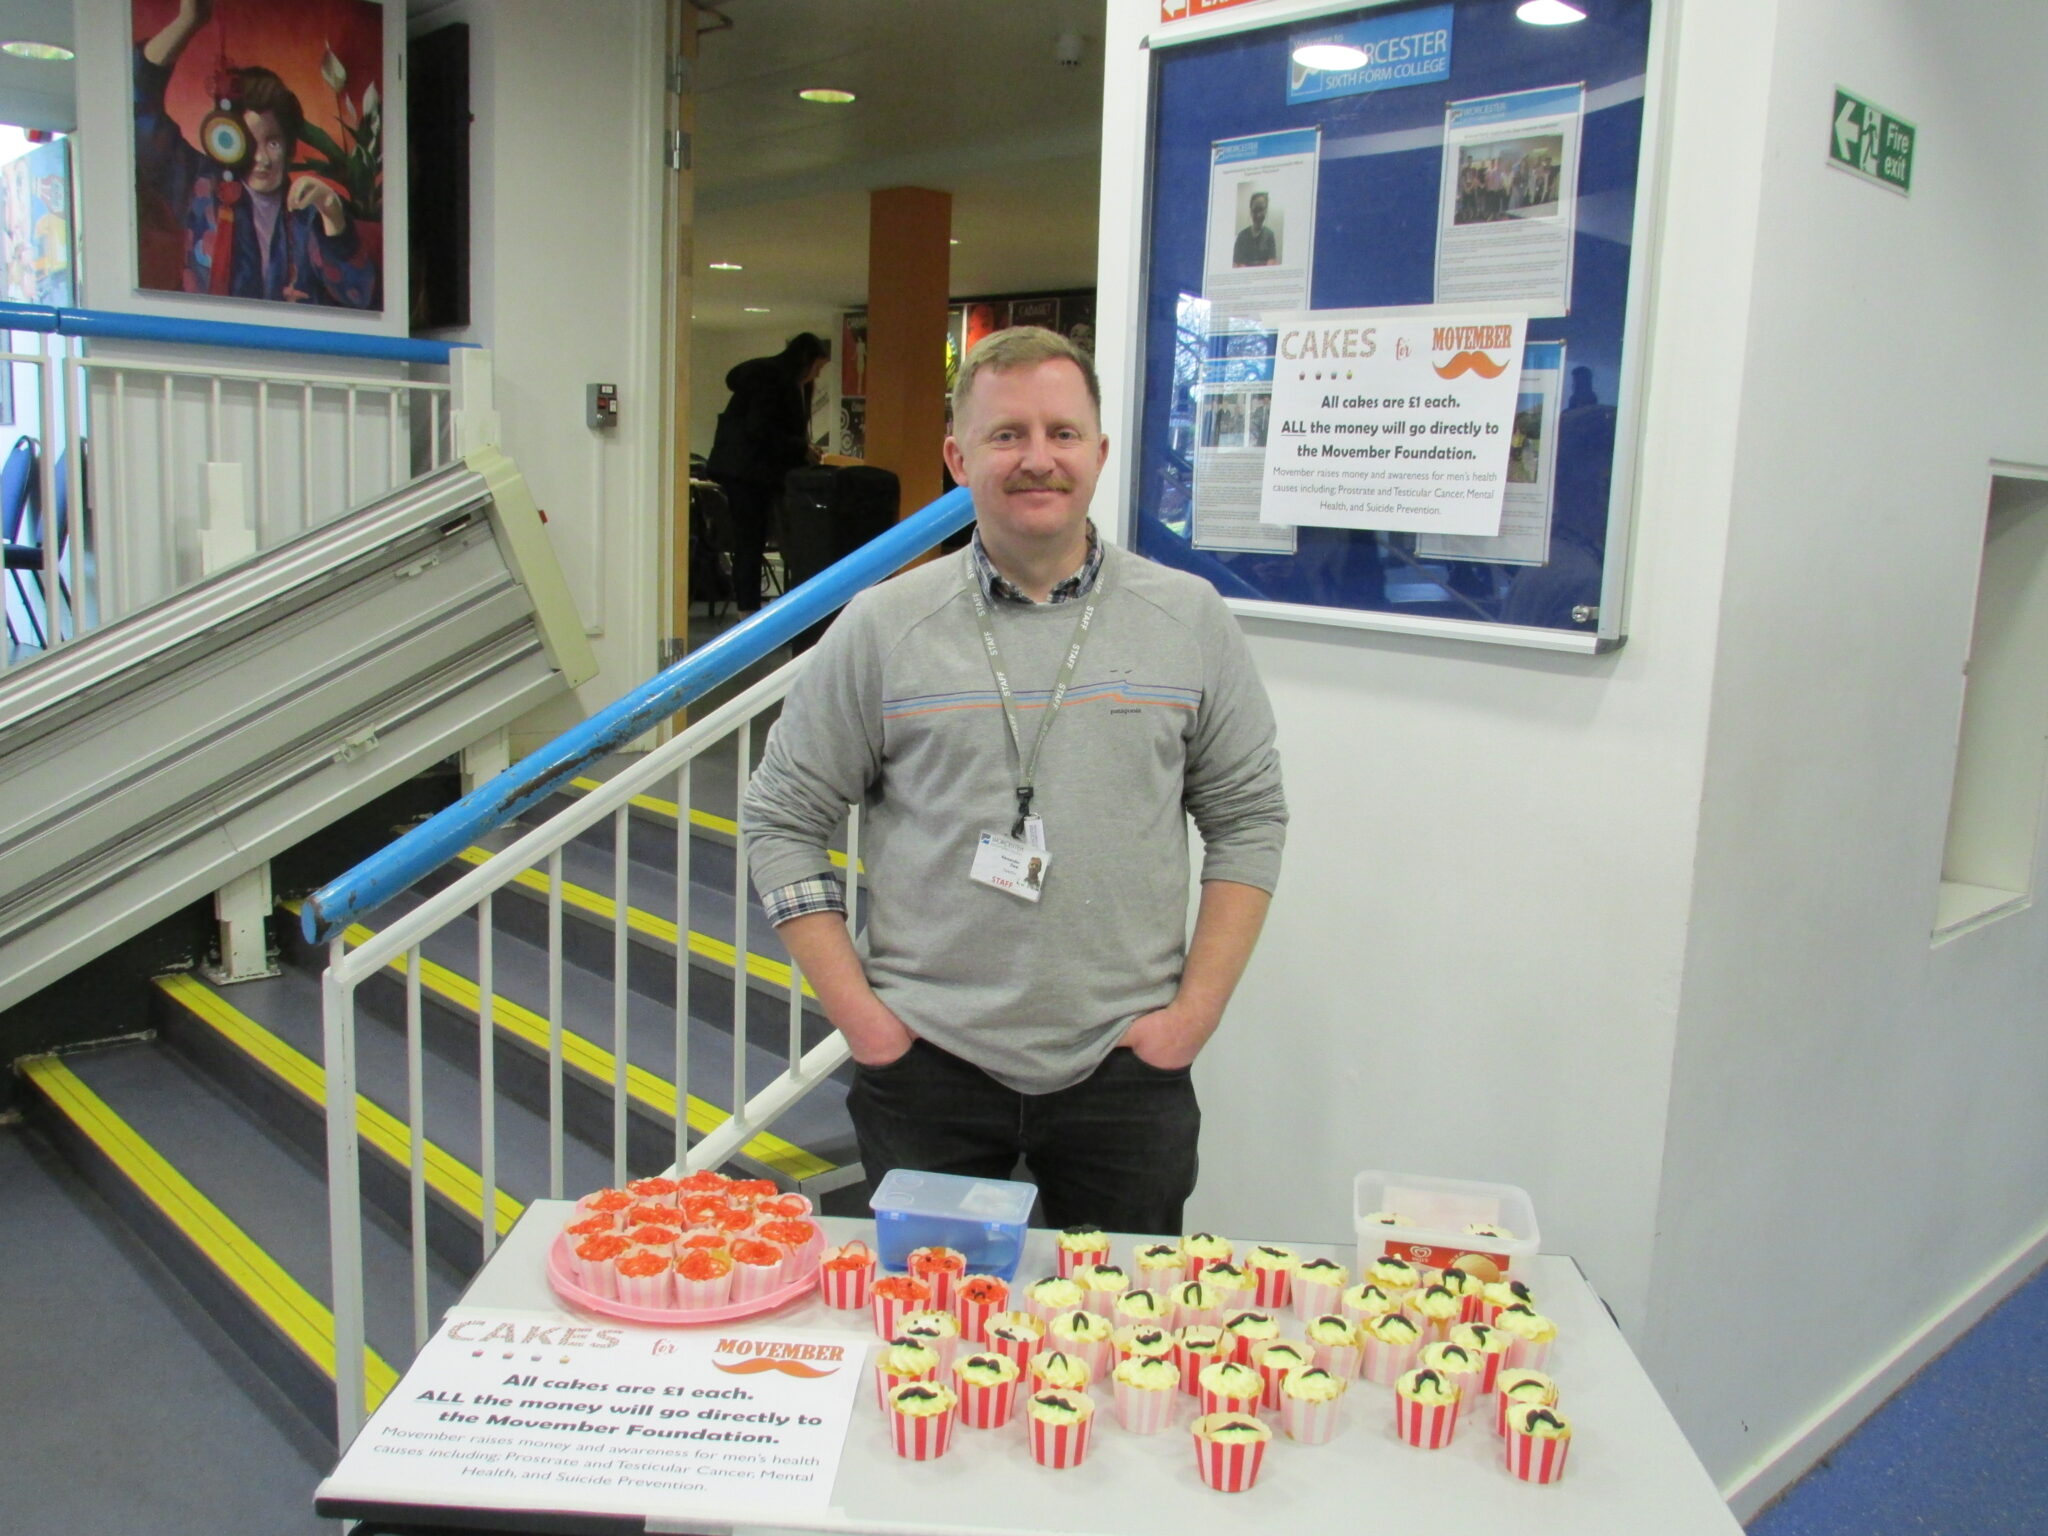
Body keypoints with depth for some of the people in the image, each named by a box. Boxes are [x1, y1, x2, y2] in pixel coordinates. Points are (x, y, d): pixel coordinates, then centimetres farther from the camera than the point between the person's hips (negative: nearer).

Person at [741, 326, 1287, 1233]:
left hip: (1126, 1067, 1)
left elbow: (1249, 818, 7)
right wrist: (855, 1011, -4)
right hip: (926, 1064, 0)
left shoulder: (1188, 619, 3)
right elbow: (781, 819, 3)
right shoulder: (882, 629, -1)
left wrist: (1196, 1011, -1)